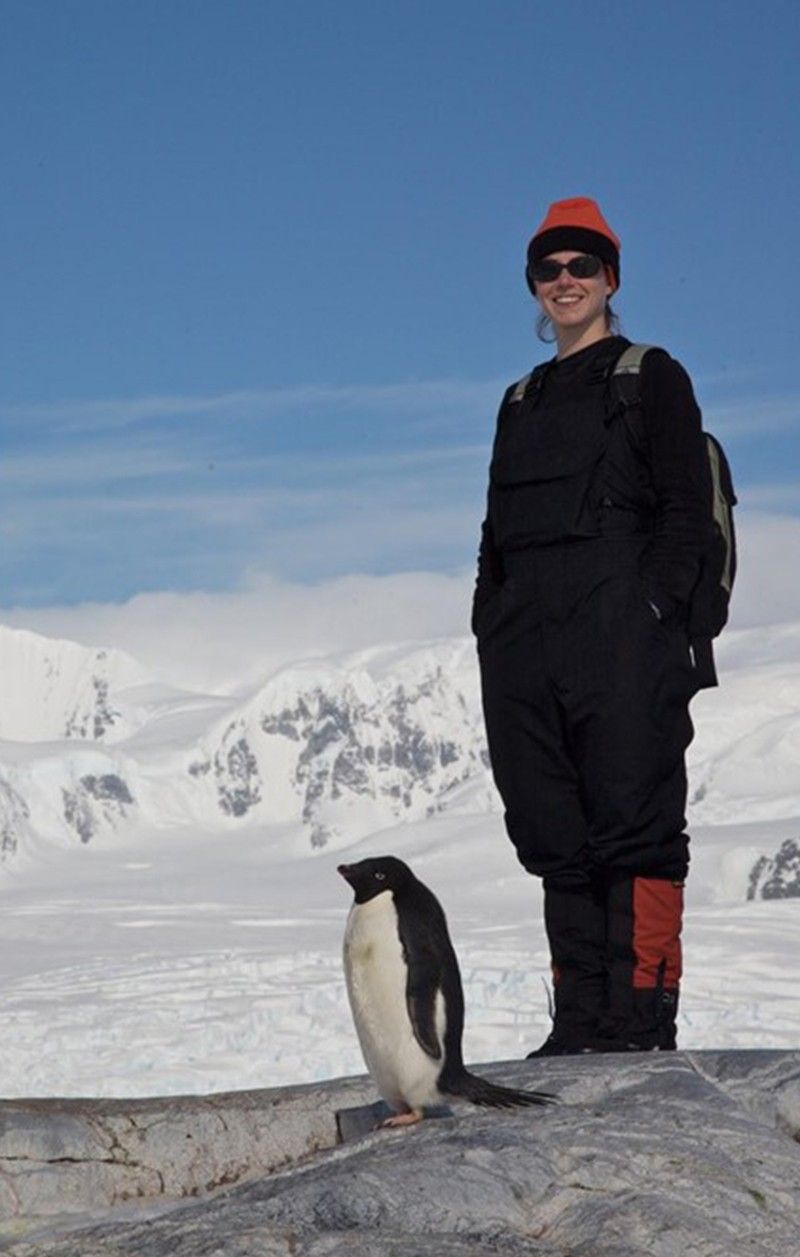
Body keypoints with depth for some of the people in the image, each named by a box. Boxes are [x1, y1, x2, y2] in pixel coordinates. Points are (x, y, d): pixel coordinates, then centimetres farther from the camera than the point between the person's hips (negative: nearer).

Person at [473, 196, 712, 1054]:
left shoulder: (651, 379, 6)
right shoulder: (522, 401, 23)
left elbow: (684, 509, -2)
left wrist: (652, 606, -15)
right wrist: (490, 629, 11)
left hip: (619, 628, -6)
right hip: (526, 641, 6)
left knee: (633, 820, -10)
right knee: (554, 832, 4)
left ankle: (641, 1022, -10)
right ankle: (581, 1020, 7)